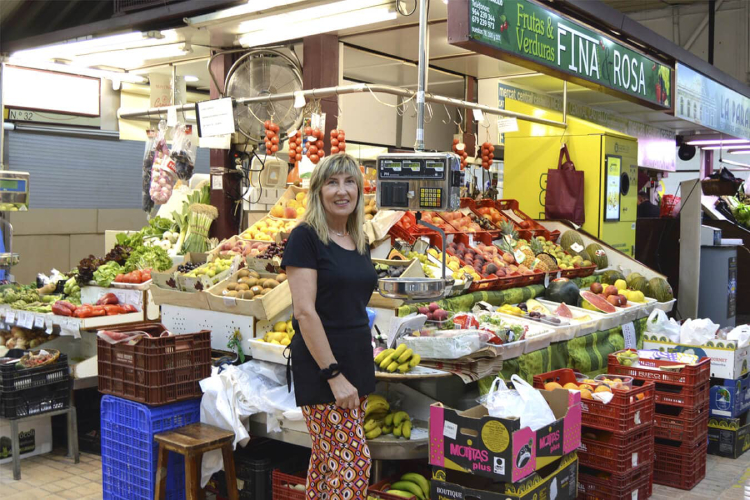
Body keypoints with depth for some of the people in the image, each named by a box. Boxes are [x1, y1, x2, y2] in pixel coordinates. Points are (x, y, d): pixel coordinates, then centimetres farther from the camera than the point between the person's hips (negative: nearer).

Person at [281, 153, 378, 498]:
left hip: (357, 362, 7)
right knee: (355, 461, -6)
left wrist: (359, 370, 15)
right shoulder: (305, 237, -11)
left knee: (328, 461, 14)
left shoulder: (359, 242, 12)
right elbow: (305, 312, -17)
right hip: (321, 367, -7)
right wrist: (334, 375, -19)